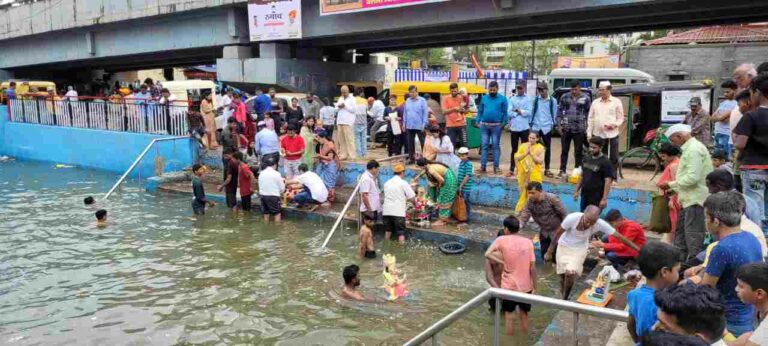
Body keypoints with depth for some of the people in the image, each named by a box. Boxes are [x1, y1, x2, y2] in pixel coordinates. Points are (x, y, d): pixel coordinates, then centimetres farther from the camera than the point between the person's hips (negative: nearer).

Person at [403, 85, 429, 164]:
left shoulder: (422, 100, -6)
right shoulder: (407, 101, 8)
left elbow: (425, 113, -8)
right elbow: (405, 113, 12)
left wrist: (424, 124, -12)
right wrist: (404, 123, 8)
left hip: (419, 126, -5)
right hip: (409, 126, 5)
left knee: (423, 142, 2)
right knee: (410, 143, 10)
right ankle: (411, 158, 20)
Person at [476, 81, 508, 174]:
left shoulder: (502, 99, -1)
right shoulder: (484, 98, 8)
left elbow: (505, 112, -1)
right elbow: (480, 111, 10)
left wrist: (503, 123, -9)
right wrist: (478, 121, 2)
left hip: (496, 126, -2)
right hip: (484, 125, 3)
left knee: (495, 146, 3)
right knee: (484, 145, 4)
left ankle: (496, 167, 7)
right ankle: (483, 166, 7)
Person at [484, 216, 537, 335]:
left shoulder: (501, 240, -7)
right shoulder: (528, 242, -2)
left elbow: (487, 254, -20)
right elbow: (532, 268, -2)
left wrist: (502, 263, -11)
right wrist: (534, 287, 5)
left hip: (509, 286, -2)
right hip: (525, 286, 2)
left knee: (508, 314, 13)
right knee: (524, 314, 19)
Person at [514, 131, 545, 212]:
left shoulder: (540, 148, -2)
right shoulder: (523, 146, 5)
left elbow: (540, 161, -12)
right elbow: (516, 157, -1)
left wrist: (531, 153, -16)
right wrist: (525, 153, -13)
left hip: (534, 175, -2)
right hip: (523, 174, 2)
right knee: (523, 192, 9)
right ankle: (519, 210, 18)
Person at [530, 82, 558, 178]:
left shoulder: (553, 101, 0)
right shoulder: (535, 100, 4)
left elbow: (554, 114, 5)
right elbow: (532, 112, 8)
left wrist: (552, 124, -1)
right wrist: (531, 123, 5)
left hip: (547, 128, 0)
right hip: (536, 127, 1)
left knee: (547, 148, 6)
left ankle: (547, 169, 14)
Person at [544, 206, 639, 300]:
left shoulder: (600, 224, -26)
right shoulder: (572, 218, -31)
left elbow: (619, 237, -17)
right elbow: (558, 234, -17)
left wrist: (638, 249, -15)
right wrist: (549, 252, -8)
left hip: (580, 249, 0)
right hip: (564, 246, 0)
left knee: (571, 273, -20)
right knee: (563, 275, 3)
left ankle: (565, 299, 3)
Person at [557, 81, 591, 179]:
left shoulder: (586, 98, -1)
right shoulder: (564, 97, 4)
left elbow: (589, 113, 3)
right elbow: (559, 110, 8)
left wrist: (587, 128, -1)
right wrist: (559, 125, 1)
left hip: (579, 129, -1)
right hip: (566, 128, 2)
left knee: (579, 151, 6)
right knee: (564, 150, 8)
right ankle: (562, 170, 16)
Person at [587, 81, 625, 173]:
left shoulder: (617, 102, 3)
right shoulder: (595, 102, 11)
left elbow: (621, 118, 4)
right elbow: (590, 119, 12)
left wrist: (614, 125, -17)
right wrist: (589, 133, 5)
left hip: (612, 135, -3)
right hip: (597, 135, 3)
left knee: (613, 158, 1)